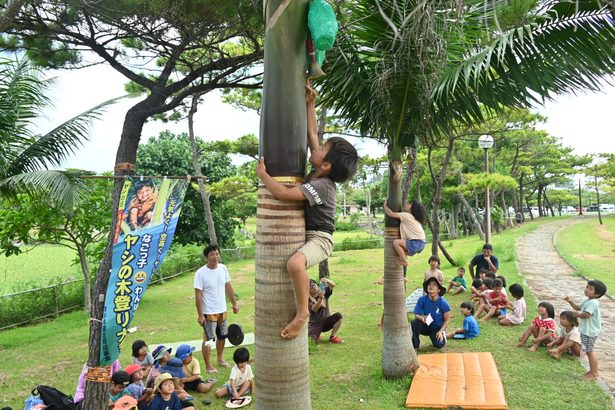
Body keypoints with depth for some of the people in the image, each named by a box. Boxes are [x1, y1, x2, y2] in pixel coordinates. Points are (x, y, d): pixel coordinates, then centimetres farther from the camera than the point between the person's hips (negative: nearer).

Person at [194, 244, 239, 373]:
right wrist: (200, 315, -18)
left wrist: (234, 303, 9)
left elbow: (228, 287, 8)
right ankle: (208, 366, 18)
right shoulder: (200, 273, -19)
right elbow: (198, 295, -17)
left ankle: (220, 359, 40)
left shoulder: (223, 268, -3)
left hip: (222, 310, 6)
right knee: (208, 339, 3)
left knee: (222, 336, 21)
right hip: (209, 312, -6)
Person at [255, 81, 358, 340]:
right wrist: (310, 104, 8)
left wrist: (262, 174, -19)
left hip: (319, 238, -11)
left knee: (295, 263, -39)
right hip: (305, 234, 11)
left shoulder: (320, 185, -25)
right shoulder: (317, 173, 1)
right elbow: (311, 133, 7)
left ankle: (302, 312, -23)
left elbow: (283, 193, -33)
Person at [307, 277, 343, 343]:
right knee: (314, 341, -27)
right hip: (315, 325, -3)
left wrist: (326, 280, -38)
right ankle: (316, 336, 11)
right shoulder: (308, 300, -10)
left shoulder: (324, 293, -1)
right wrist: (320, 298, -46)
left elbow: (333, 285, -16)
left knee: (338, 315, -25)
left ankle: (333, 336, -7)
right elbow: (314, 309, -29)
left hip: (326, 322, 3)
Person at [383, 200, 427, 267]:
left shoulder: (406, 215, -7)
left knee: (396, 242, -18)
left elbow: (390, 214, -10)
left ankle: (404, 261, -10)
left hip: (416, 243, -10)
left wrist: (385, 205, 6)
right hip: (420, 243, 10)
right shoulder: (413, 217, 18)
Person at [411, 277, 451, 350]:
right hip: (425, 326, 1)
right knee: (414, 322, -29)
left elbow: (447, 320, -7)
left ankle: (442, 335, 14)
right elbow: (416, 315, -12)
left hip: (437, 328, -1)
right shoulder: (422, 300, -15)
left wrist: (440, 331, -18)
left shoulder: (443, 303, -16)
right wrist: (422, 318, -34)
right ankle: (415, 347, -12)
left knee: (439, 345, -23)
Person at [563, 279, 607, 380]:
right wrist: (570, 302, 9)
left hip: (590, 331, -10)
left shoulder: (593, 303, -22)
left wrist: (578, 314, -13)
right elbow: (578, 307, 24)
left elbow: (586, 314, -31)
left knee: (589, 351, -3)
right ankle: (592, 371, 29)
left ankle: (594, 373, 7)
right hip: (586, 330, 10)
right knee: (589, 351, 18)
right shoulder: (587, 301, 10)